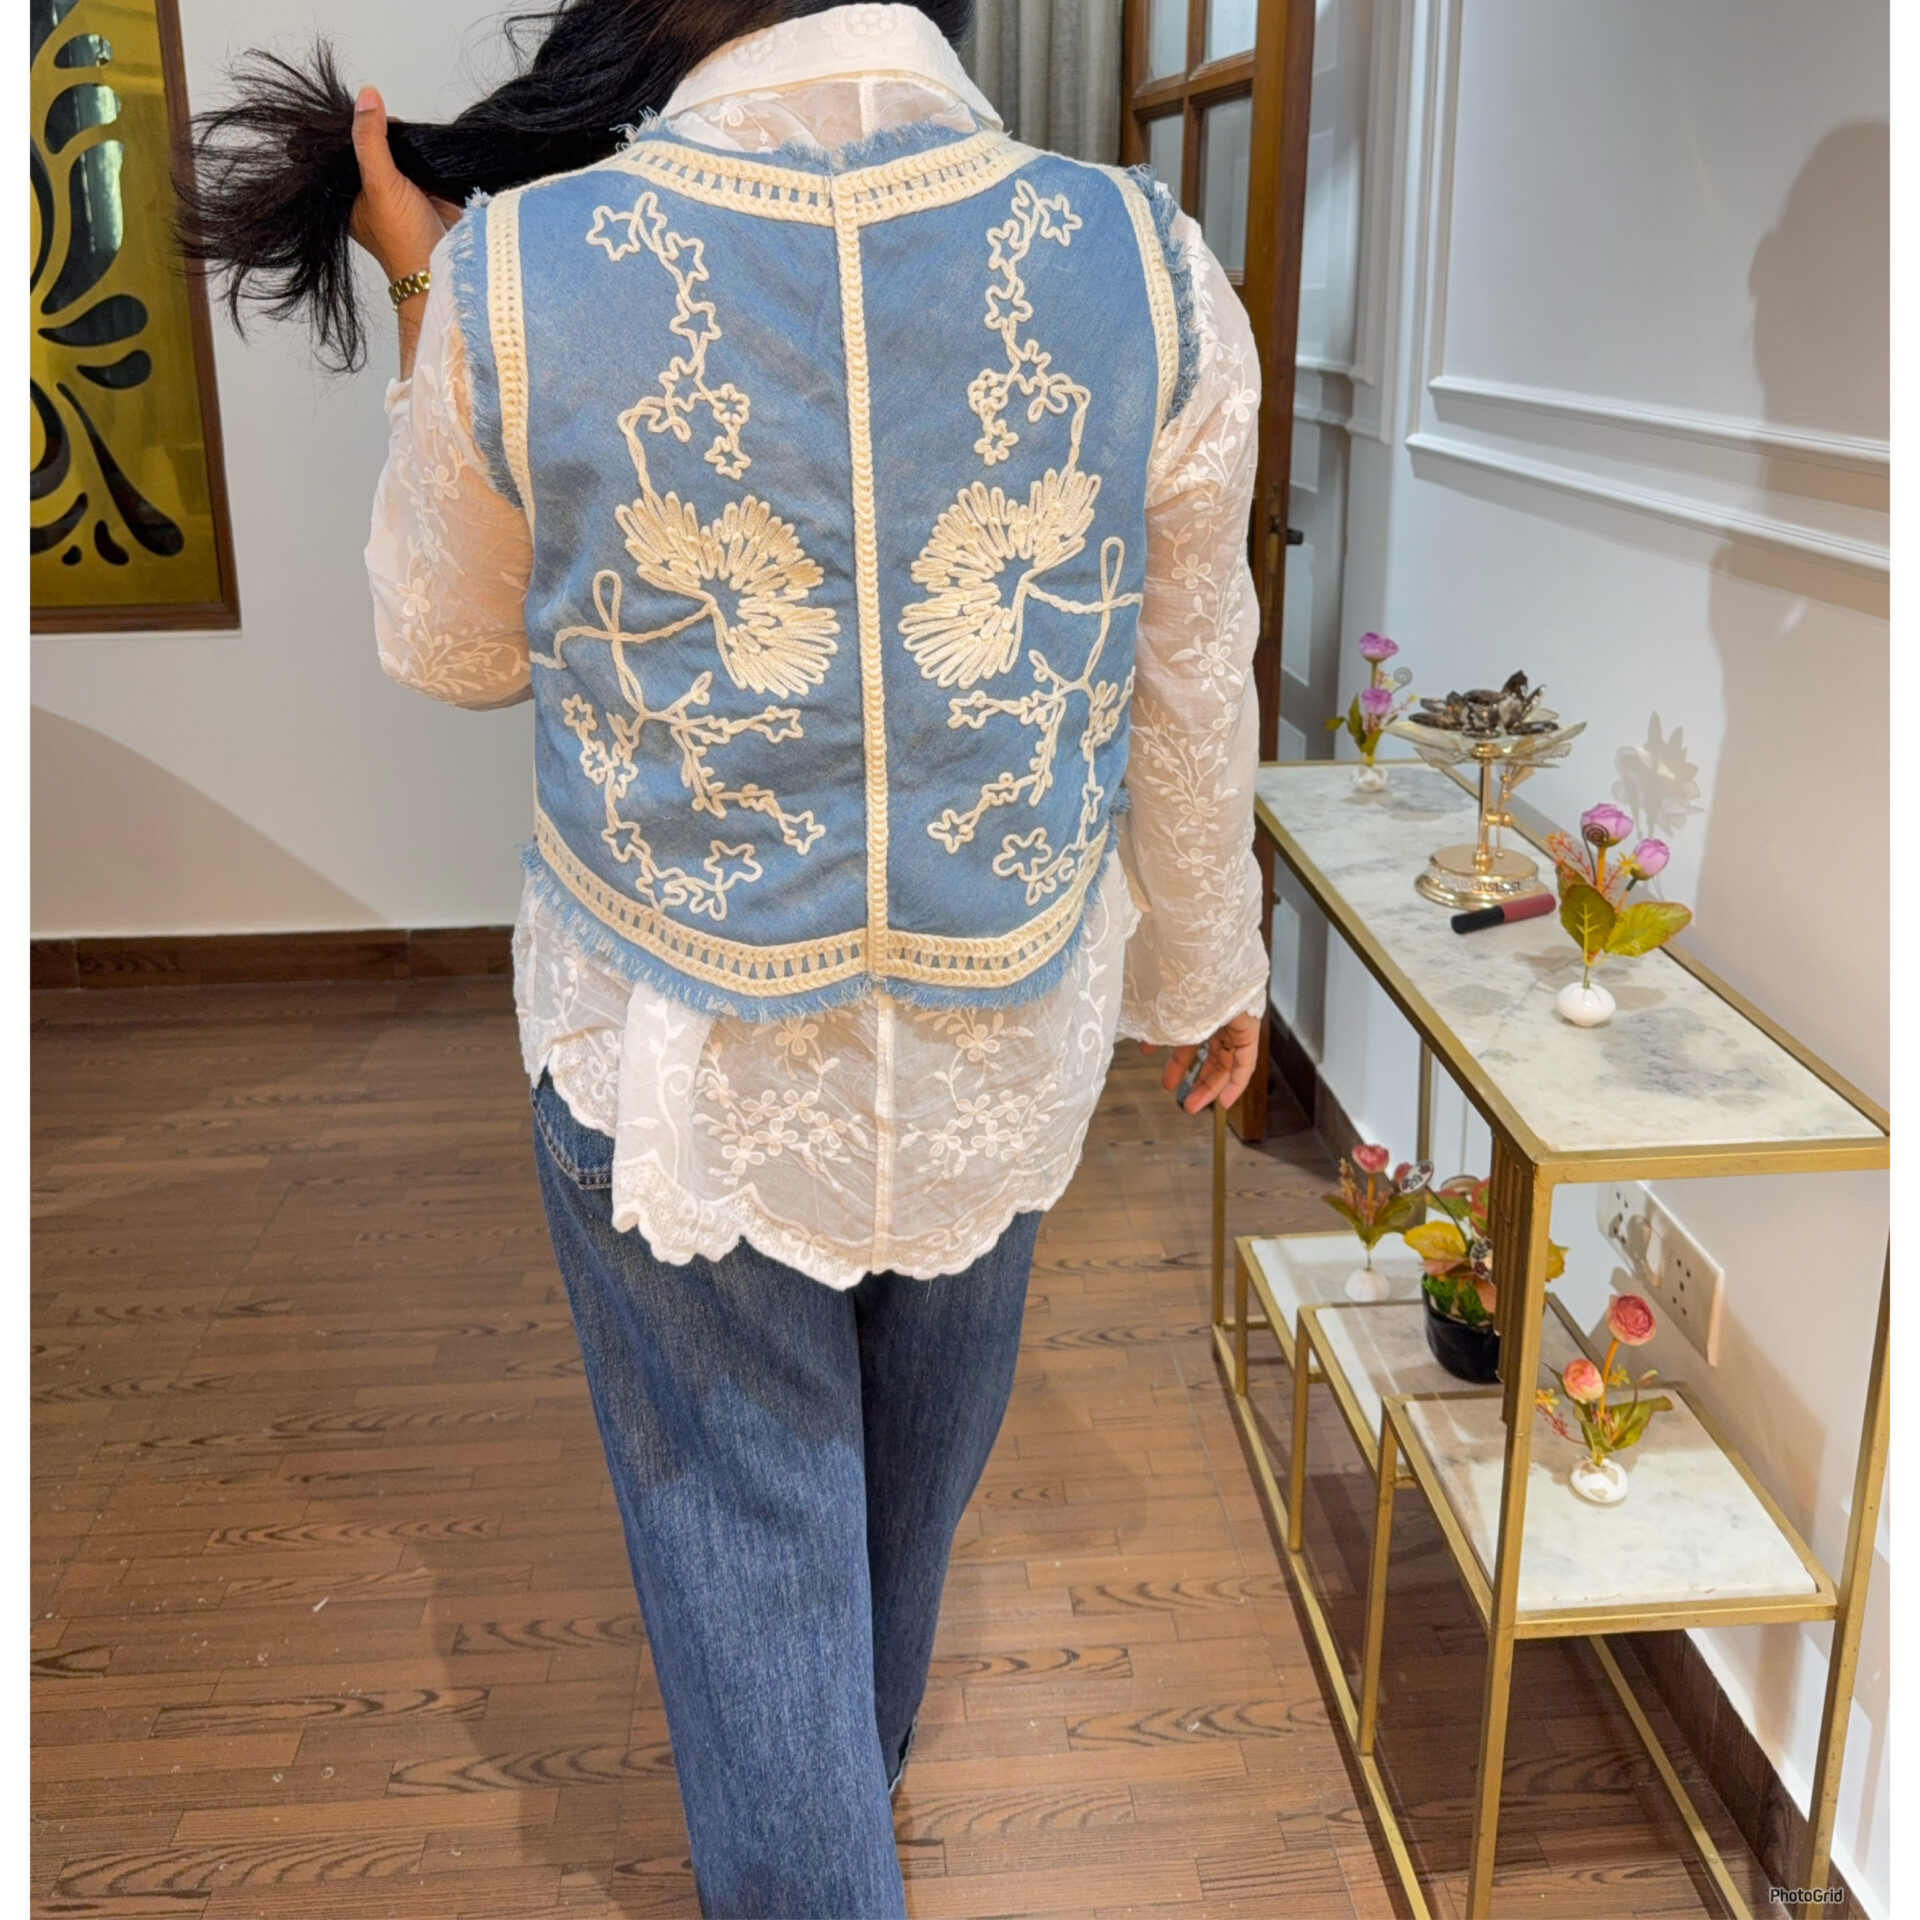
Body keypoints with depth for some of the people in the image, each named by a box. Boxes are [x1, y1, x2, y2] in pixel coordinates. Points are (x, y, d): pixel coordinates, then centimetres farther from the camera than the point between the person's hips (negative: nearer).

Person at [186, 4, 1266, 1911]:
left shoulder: (511, 281, -18)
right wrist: (1204, 967, 14)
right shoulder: (1145, 267, -14)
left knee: (748, 1530, 18)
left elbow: (449, 649, 0)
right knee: (911, 1481, 30)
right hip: (1005, 1033, 4)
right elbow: (1188, 697, -3)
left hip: (681, 1045, -3)